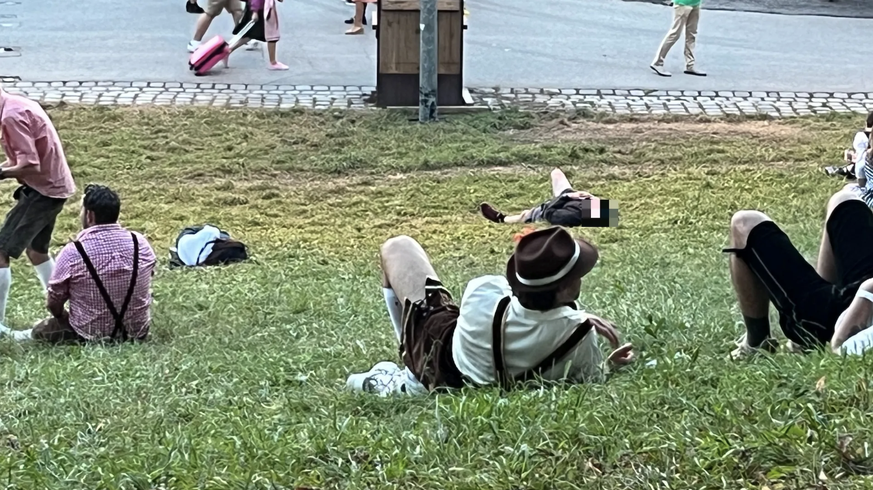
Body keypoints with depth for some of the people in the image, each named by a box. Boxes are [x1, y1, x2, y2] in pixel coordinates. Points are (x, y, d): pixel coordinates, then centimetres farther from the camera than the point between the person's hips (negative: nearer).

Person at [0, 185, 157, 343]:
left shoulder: (72, 252, -18)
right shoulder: (141, 243, -8)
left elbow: (53, 304, -6)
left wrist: (66, 319, 15)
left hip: (91, 337, -4)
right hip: (138, 332, 4)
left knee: (39, 330, 24)